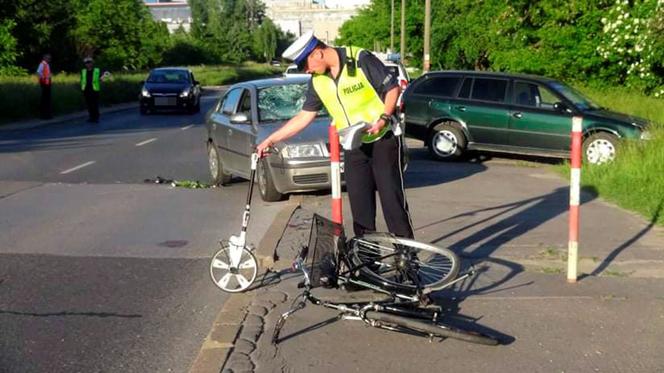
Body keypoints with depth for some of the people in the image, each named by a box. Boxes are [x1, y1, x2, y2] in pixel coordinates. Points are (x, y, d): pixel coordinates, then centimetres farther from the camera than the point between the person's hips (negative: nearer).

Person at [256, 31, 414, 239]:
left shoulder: (360, 59, -13)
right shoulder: (317, 81, 4)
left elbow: (393, 88, -9)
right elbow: (304, 116, 10)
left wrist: (384, 118, -23)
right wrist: (271, 140, 8)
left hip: (383, 138, -5)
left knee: (392, 197, -7)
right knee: (360, 205, 5)